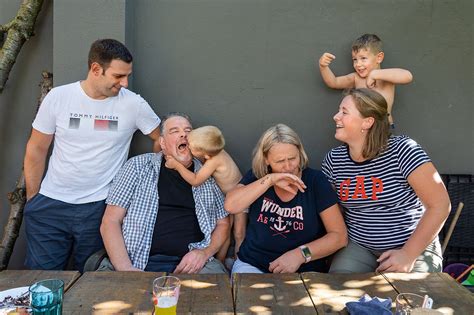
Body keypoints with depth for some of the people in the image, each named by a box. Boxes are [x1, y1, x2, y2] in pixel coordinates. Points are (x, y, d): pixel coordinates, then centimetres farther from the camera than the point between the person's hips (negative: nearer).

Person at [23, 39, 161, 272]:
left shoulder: (133, 104, -6)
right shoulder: (57, 97, -3)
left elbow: (161, 139, 7)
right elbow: (36, 150, 5)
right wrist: (31, 200, 6)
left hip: (98, 208, -1)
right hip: (50, 205, 1)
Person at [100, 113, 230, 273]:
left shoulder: (209, 176, 12)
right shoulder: (138, 166, 6)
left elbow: (223, 223, 17)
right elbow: (110, 222, 3)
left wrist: (205, 252, -3)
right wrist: (126, 268, -10)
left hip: (194, 265, 1)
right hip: (142, 264, 0)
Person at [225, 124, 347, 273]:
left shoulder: (315, 180, -4)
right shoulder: (256, 176, 2)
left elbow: (340, 235, -5)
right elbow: (230, 206, -15)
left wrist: (301, 254, -18)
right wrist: (269, 180, -20)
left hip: (304, 270, 1)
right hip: (252, 265, 0)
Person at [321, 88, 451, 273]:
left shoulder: (402, 150, -15)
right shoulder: (333, 160, -1)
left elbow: (440, 205, -14)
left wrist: (409, 255, -17)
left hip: (413, 247, -2)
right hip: (358, 247, 2)